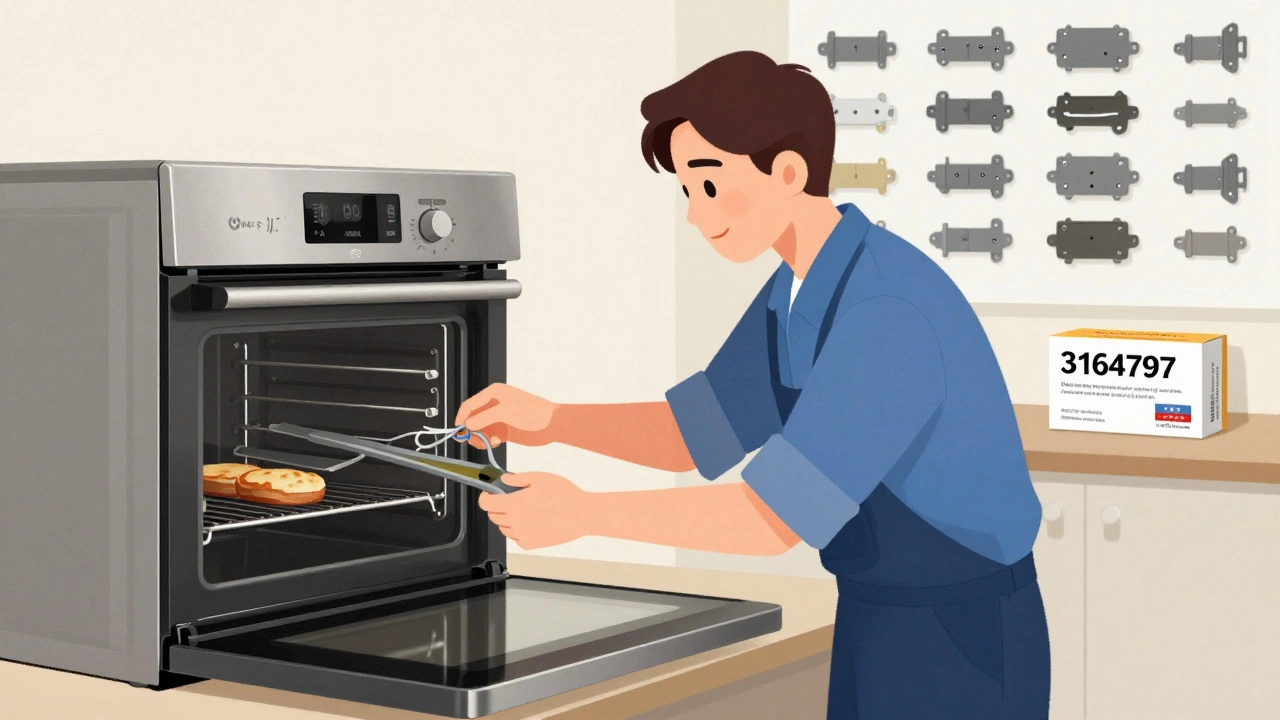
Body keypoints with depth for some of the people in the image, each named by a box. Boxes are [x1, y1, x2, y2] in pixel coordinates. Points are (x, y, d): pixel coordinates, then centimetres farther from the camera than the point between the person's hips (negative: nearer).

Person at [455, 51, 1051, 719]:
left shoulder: (889, 312, -28)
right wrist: (550, 420, -5)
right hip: (887, 625, 9)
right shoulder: (801, 289, 4)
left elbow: (778, 514, -30)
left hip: (963, 643, -9)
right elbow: (694, 435, 11)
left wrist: (580, 513, -26)